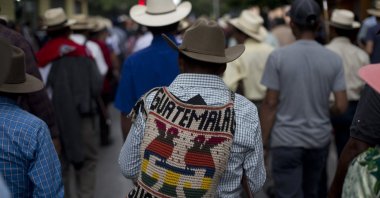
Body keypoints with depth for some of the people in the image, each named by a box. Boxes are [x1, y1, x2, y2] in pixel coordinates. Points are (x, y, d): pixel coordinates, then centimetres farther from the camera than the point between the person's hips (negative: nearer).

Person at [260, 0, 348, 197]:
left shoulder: (278, 56, -11)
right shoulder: (334, 59, -4)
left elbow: (270, 104, -10)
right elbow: (341, 106, -4)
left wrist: (263, 140, -1)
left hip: (287, 141, -3)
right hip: (320, 139, 3)